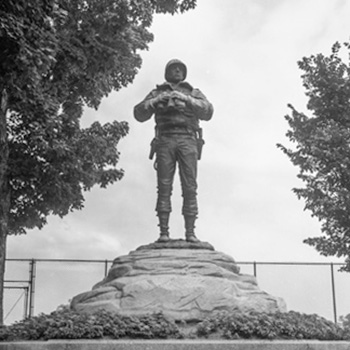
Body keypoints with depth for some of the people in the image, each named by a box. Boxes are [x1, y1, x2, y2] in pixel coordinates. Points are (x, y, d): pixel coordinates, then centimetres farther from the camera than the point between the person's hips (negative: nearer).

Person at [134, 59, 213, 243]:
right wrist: (155, 101, -8)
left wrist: (186, 99, -12)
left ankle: (190, 232, -10)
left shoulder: (194, 93, 20)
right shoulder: (157, 93, 21)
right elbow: (139, 114, 8)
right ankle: (163, 232, -12)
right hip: (165, 141, 0)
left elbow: (207, 112, 1)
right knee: (164, 187, -10)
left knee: (190, 187, -9)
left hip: (188, 140, 0)